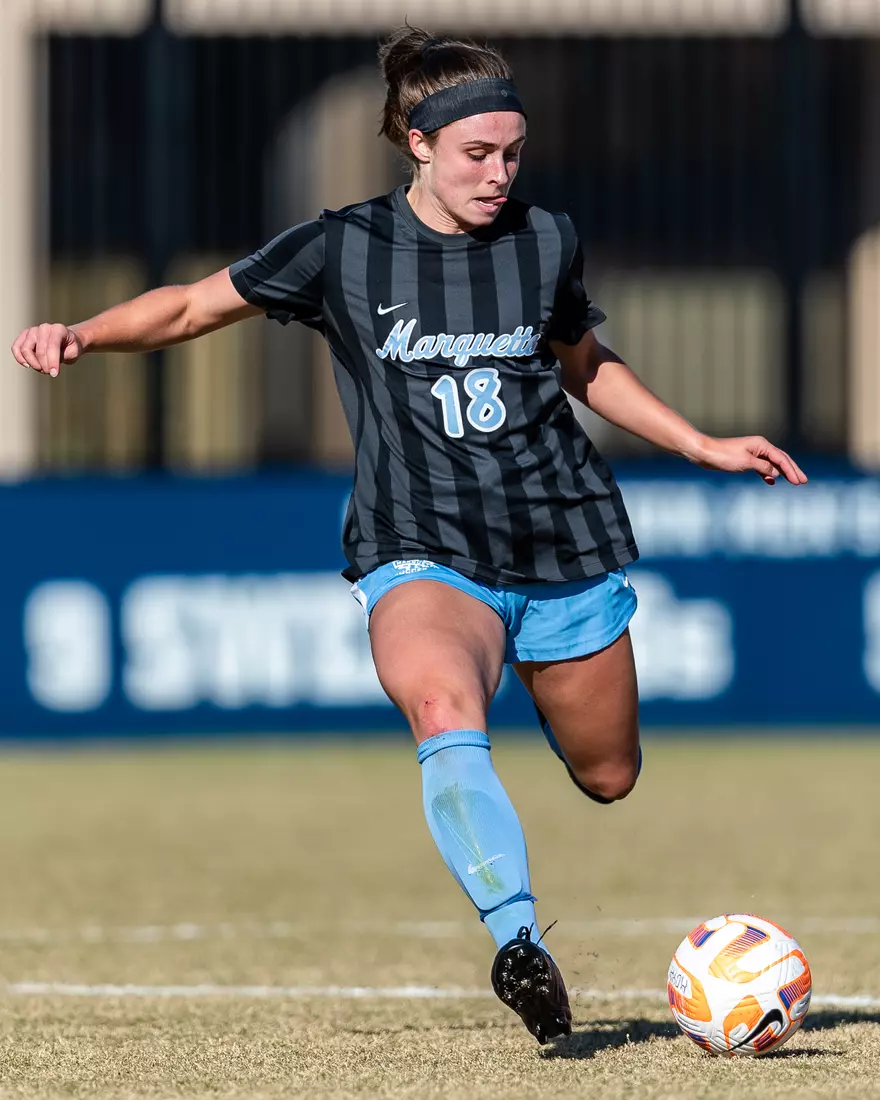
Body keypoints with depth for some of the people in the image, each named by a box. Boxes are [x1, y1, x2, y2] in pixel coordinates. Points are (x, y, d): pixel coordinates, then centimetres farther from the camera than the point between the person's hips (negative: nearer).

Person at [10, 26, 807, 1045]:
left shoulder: (546, 243, 4)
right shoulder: (345, 249, -3)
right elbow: (195, 305, 5)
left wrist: (704, 446, 19)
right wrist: (78, 333, -11)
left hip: (567, 549, 3)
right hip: (424, 554, -3)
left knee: (607, 778, 13)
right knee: (445, 716, -34)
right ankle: (518, 939, -43)